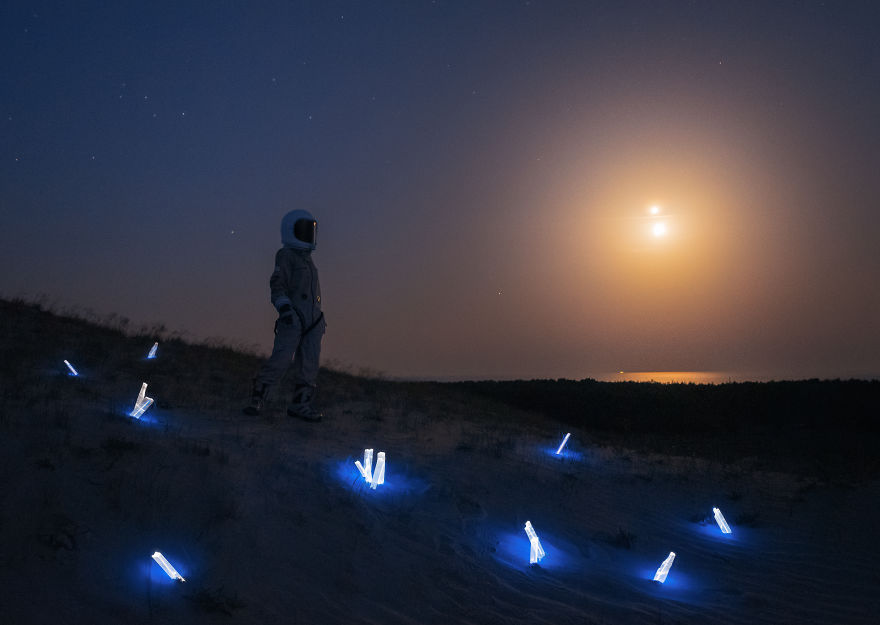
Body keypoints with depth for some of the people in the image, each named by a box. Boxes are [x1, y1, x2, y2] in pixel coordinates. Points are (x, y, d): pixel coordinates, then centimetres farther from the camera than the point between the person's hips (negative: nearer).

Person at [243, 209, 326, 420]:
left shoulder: (307, 258, 23)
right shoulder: (286, 256, -1)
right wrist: (283, 307, -27)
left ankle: (301, 404, 7)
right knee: (281, 358, -14)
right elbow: (278, 284, -11)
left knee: (309, 363, 2)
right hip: (292, 318, -7)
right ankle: (257, 400, -6)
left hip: (313, 320, 7)